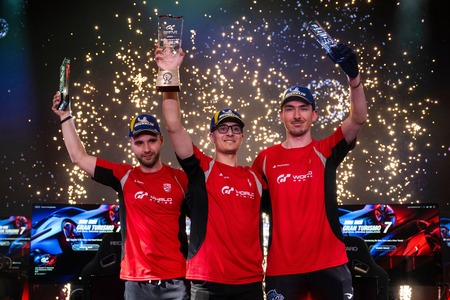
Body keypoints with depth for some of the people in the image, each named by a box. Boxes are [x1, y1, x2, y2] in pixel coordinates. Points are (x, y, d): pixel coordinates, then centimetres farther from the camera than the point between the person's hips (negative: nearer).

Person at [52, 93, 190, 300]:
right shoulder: (124, 177, 6)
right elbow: (79, 157, 7)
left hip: (175, 281, -1)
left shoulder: (180, 178, 2)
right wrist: (66, 117, 8)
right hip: (136, 281, 2)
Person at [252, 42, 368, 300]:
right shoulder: (266, 159, 7)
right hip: (281, 267, 1)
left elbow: (359, 119, -13)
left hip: (329, 264, -1)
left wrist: (354, 76, -30)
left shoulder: (326, 151, 2)